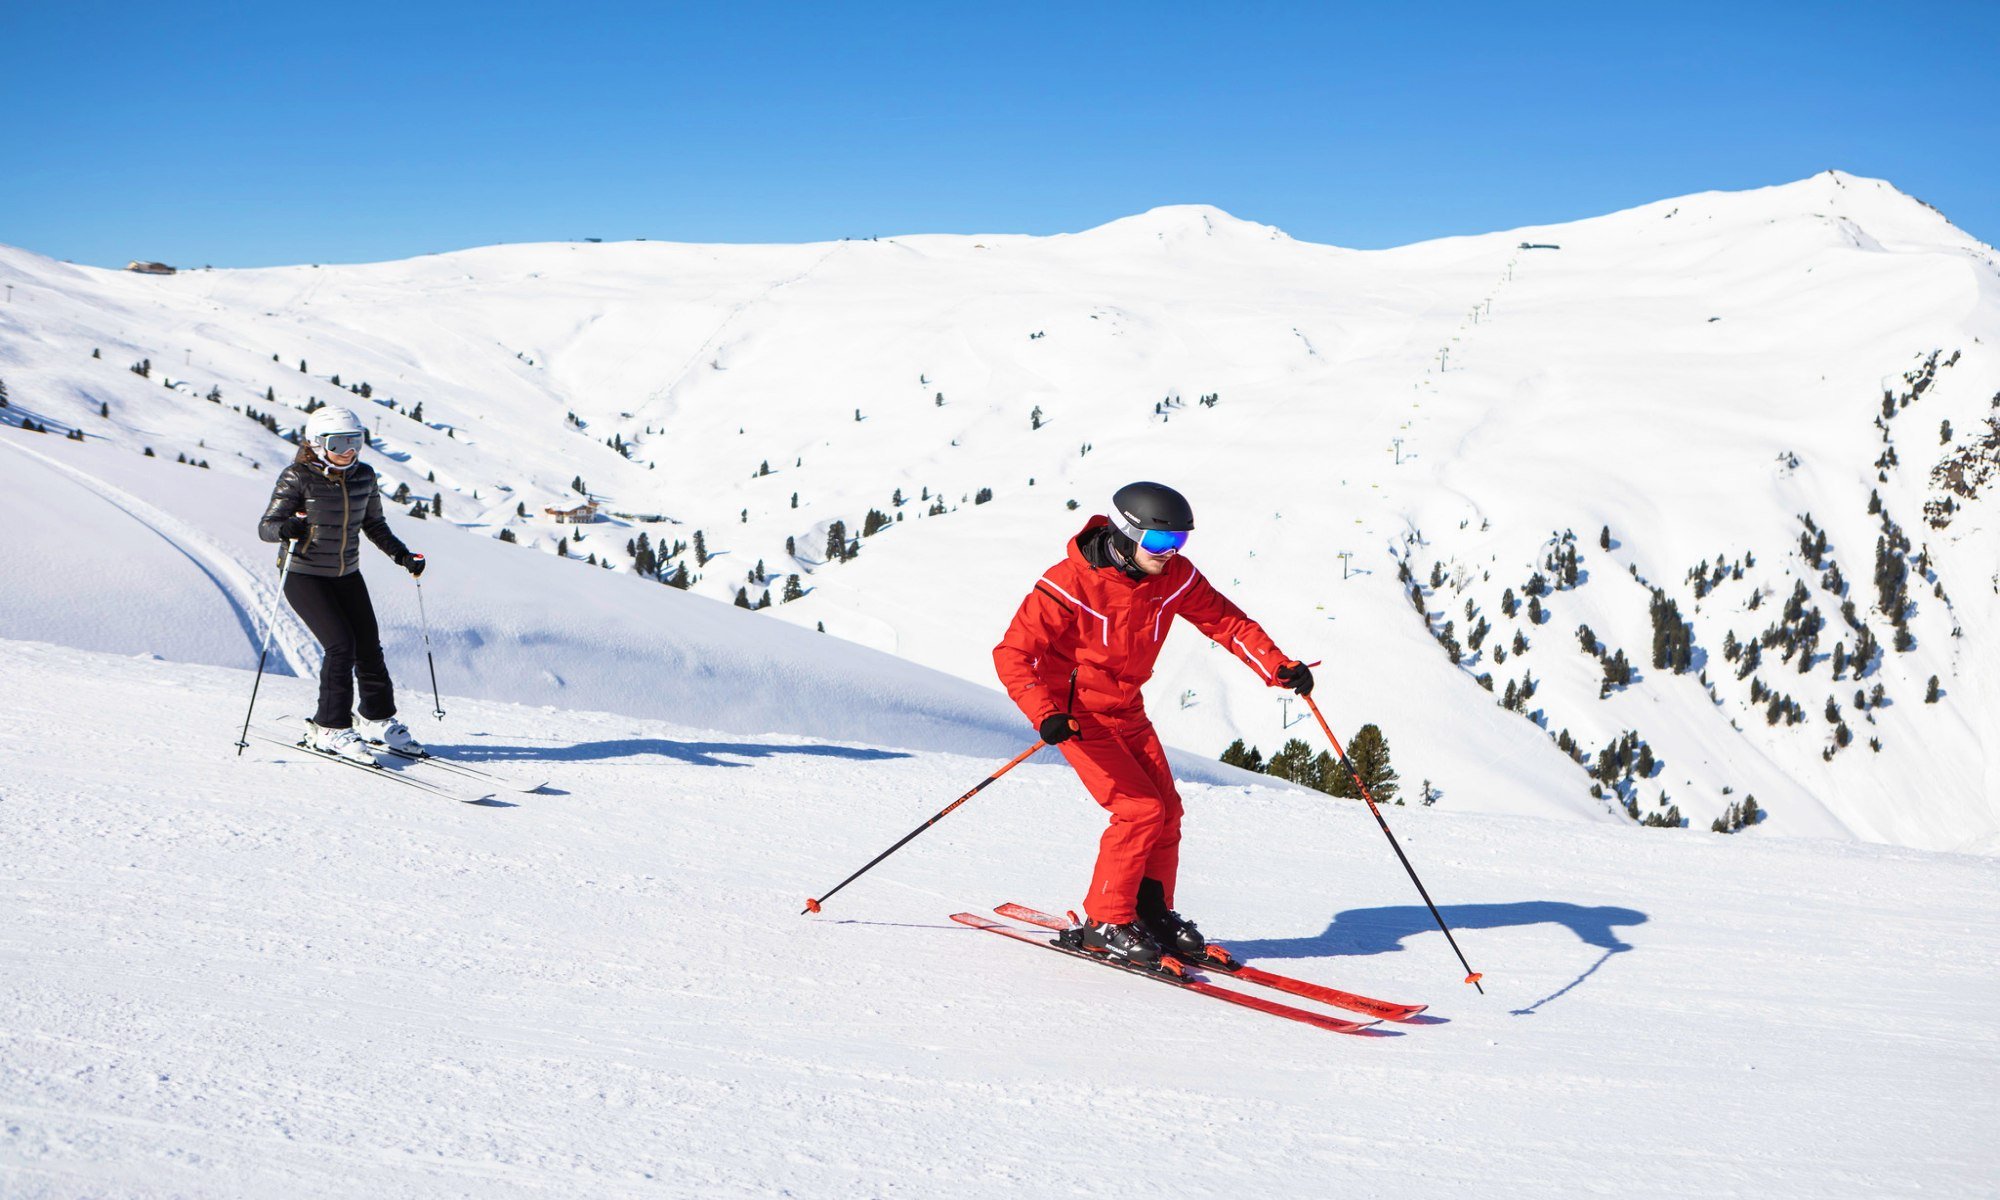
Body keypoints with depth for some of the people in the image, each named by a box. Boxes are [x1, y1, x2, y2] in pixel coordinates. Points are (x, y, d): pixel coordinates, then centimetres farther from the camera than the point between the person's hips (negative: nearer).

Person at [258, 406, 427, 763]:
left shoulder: (364, 476, 0)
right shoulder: (298, 478, -14)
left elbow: (374, 524, 14)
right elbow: (265, 527, -16)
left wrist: (402, 555, 3)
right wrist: (287, 528, -38)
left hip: (348, 577, 5)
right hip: (305, 577, -5)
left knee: (369, 648, 3)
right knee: (341, 644, -17)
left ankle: (378, 720, 23)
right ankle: (329, 729, -6)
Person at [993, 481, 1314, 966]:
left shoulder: (1174, 577, -8)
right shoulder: (1070, 584, -25)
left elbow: (1226, 622, 0)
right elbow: (1013, 654, -26)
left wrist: (1279, 667, -15)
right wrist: (1046, 714, -41)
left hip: (1129, 712, 6)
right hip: (1079, 715, -6)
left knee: (1167, 810, 3)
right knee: (1141, 809, -15)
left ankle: (1152, 912, 22)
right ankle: (1104, 923, -2)